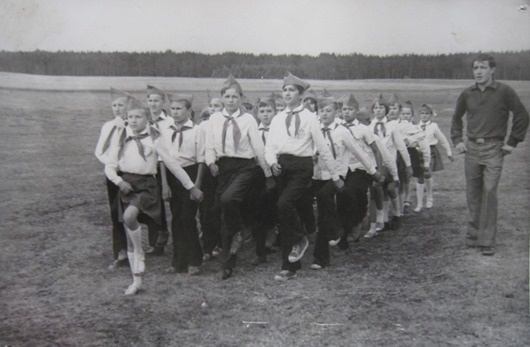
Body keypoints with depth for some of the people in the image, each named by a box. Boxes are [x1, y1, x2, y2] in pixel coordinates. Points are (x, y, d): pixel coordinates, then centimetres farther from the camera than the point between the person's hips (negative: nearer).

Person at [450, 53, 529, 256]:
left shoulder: (504, 92, -5)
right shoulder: (467, 94, 6)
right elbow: (456, 118, 21)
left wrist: (512, 142, -1)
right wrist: (457, 140, 11)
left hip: (493, 150, -4)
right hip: (471, 148, 4)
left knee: (489, 193, -9)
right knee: (472, 194, 8)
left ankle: (487, 241, -2)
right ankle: (473, 236, 19)